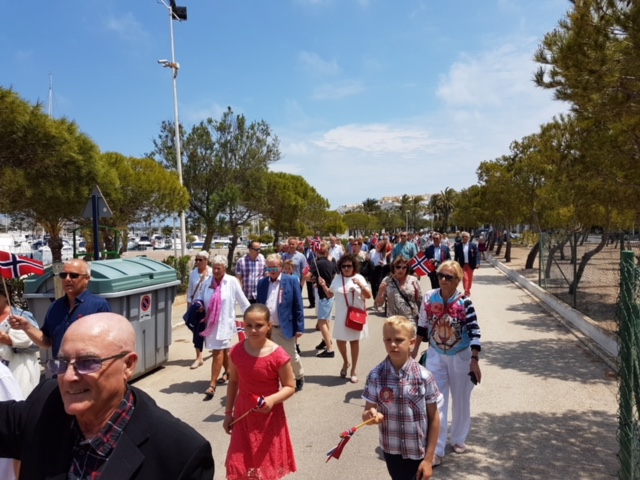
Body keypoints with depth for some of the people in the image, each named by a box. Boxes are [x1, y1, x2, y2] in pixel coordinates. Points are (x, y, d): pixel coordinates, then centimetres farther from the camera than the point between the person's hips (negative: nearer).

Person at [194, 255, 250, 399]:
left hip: (224, 322, -5)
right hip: (211, 322, 5)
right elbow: (202, 299, 14)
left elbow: (243, 301, -3)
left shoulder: (232, 281, -9)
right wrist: (199, 305, -8)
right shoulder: (208, 282, 2)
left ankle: (212, 385, -6)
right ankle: (228, 371, 43)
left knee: (218, 351, -9)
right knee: (223, 350, 20)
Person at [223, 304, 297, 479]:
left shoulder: (278, 356, -21)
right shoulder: (237, 351, -9)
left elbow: (290, 387, -13)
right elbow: (233, 382, 4)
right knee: (240, 464, 13)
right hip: (243, 414, 3)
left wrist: (272, 399, -31)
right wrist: (228, 412, 7)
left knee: (267, 464, 14)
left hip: (269, 417, -3)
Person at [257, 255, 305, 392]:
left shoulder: (292, 281, -6)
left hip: (285, 328, -3)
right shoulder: (262, 283, 5)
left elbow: (298, 306, -6)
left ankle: (299, 377, 39)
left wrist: (299, 327, -9)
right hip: (266, 328, 3)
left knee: (292, 356, 11)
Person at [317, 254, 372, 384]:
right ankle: (345, 362, 36)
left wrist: (360, 285, -23)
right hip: (341, 315, 2)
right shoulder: (337, 278, 1)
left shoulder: (359, 278, -7)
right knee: (340, 341, 7)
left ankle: (354, 370, 21)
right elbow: (330, 294, 10)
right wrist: (324, 286, -7)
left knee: (354, 341, 8)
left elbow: (368, 296, -8)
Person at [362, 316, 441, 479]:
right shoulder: (375, 376, -12)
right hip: (392, 451, 2)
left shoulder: (424, 377, -16)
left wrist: (429, 458, -6)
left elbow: (434, 418, -8)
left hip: (419, 453, -1)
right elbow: (366, 413, -4)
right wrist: (371, 415, -28)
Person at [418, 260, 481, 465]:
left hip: (460, 356, -1)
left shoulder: (464, 302, -18)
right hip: (436, 356, 1)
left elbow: (475, 333, -18)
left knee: (461, 400, 16)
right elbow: (422, 327, 2)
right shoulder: (429, 298, -10)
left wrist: (474, 360, -25)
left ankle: (458, 438, 39)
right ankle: (436, 448, 10)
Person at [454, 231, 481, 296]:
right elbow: (456, 256, 4)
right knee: (465, 278, -10)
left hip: (471, 265, 1)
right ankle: (466, 291, -5)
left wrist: (477, 263, -17)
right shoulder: (458, 246, -2)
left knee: (470, 279, 12)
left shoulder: (473, 245, -2)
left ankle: (468, 291, 28)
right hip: (462, 265, -1)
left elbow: (477, 255, -5)